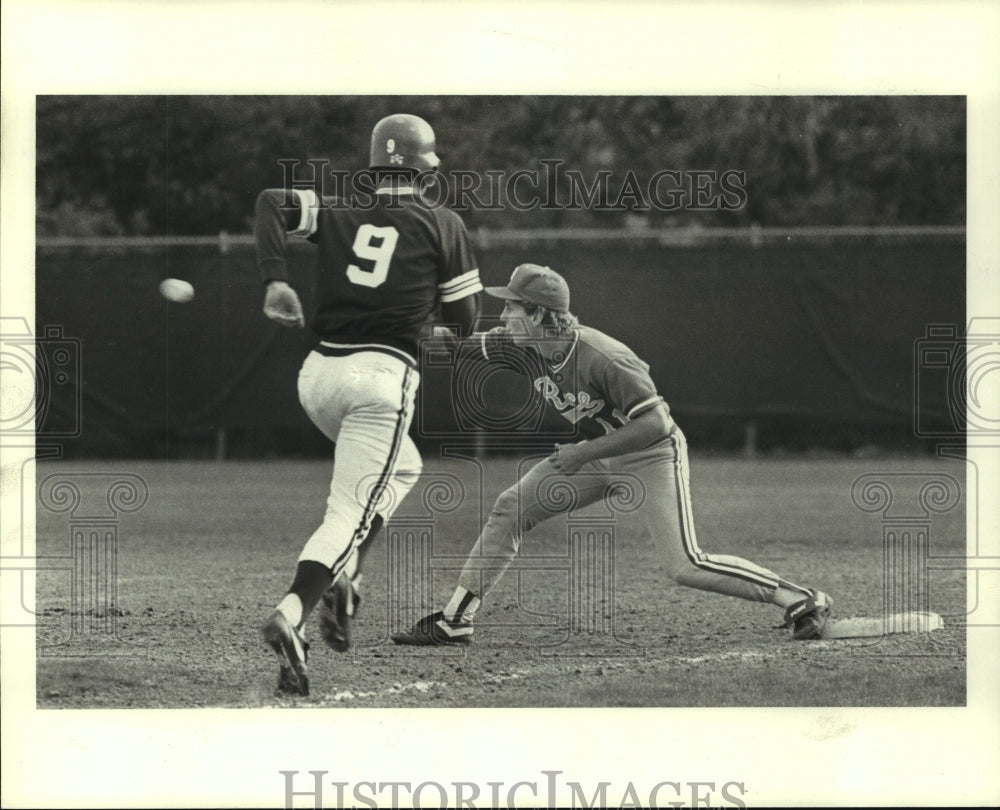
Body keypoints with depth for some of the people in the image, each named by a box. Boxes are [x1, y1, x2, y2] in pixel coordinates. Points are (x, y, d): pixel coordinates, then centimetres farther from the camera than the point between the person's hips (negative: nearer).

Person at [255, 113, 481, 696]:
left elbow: (272, 203, -2)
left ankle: (343, 575, 11)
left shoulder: (338, 214, 14)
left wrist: (275, 279, -6)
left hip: (318, 374, 5)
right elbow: (464, 321, 8)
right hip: (385, 374, -5)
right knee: (351, 509, -10)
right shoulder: (443, 226, 6)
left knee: (402, 468, 29)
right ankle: (294, 614, -33)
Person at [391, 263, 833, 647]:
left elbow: (656, 424, -32)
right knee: (510, 509, 0)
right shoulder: (523, 344, -10)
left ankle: (801, 600, -6)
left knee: (684, 566, -17)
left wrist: (584, 453, -30)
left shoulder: (600, 359, -33)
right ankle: (454, 621, 6)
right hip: (596, 454, 8)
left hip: (652, 455, -8)